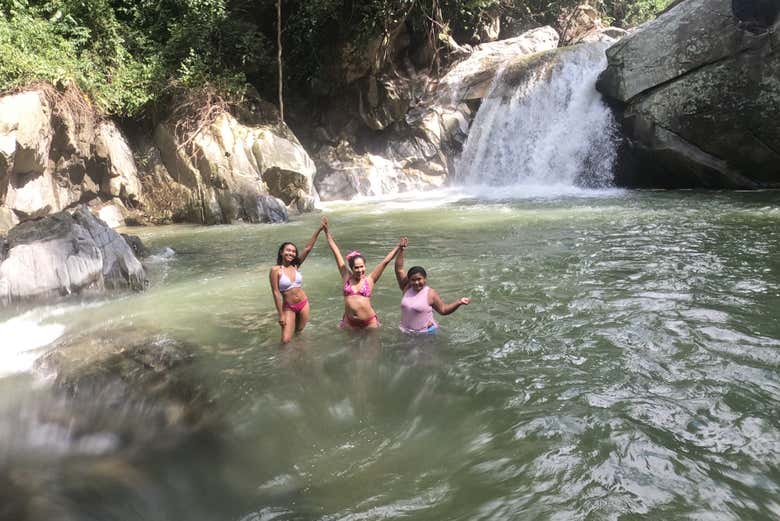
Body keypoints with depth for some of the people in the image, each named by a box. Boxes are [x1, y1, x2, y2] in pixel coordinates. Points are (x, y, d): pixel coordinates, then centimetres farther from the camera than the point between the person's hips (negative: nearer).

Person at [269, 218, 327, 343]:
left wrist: (319, 229, -14)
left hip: (303, 304, 4)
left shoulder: (296, 266, -1)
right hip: (288, 307, -4)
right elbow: (276, 293, -13)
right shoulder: (276, 270, -13)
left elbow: (308, 248, -7)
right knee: (286, 340, -9)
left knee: (299, 333, 17)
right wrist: (281, 315, -14)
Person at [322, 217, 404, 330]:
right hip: (349, 323, 2)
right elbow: (336, 253, 2)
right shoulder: (346, 277, 0)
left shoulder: (369, 279, -3)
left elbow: (385, 261, -6)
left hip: (369, 323, -2)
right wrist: (327, 232, 5)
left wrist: (398, 247, -13)